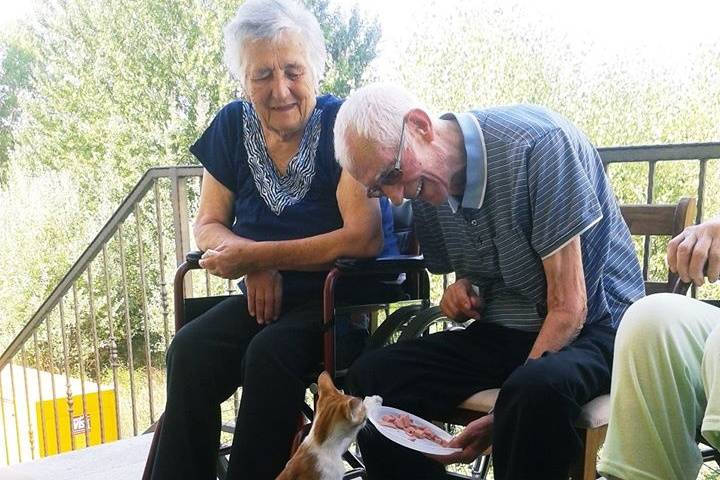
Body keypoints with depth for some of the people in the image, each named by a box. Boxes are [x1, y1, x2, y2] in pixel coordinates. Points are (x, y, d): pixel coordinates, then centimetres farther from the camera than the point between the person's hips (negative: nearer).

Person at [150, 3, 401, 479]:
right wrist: (255, 266, -13)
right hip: (269, 296, 5)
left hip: (348, 296, -4)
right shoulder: (233, 125, 4)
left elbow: (365, 238, -18)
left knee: (270, 352, -31)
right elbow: (209, 224, 8)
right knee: (190, 350, -22)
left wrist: (259, 254, -19)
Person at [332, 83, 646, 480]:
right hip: (503, 333, 6)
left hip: (593, 328, -5)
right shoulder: (424, 185, 1)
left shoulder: (535, 143, -20)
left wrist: (509, 409, -23)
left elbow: (569, 307, -20)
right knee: (369, 377, -11)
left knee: (535, 389, -39)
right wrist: (465, 289, -6)